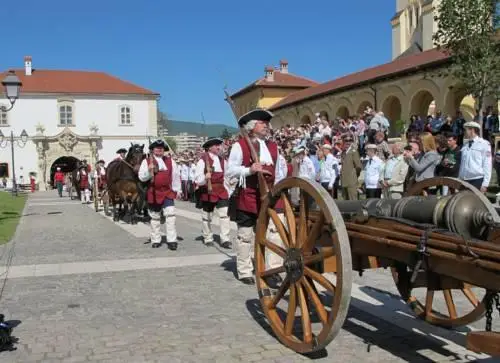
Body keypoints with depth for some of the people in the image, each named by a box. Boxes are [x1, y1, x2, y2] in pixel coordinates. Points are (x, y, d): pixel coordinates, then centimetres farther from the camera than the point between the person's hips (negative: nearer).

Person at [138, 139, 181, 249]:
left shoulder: (170, 161, 7)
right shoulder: (146, 162, 0)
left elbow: (176, 176, 11)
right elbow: (141, 177, -7)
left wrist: (177, 190, 9)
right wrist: (149, 171, -25)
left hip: (168, 192, 1)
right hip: (153, 193, -1)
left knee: (170, 215, -10)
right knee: (155, 218, 11)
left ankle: (172, 240, -7)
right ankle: (156, 240, 24)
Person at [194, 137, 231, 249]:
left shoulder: (222, 160, 9)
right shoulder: (203, 160, -9)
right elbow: (197, 178, -11)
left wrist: (227, 191, 17)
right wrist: (205, 178, -31)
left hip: (221, 191, 4)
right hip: (207, 191, -4)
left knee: (225, 214, -7)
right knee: (207, 216, 8)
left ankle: (225, 239, -3)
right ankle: (208, 238, 23)